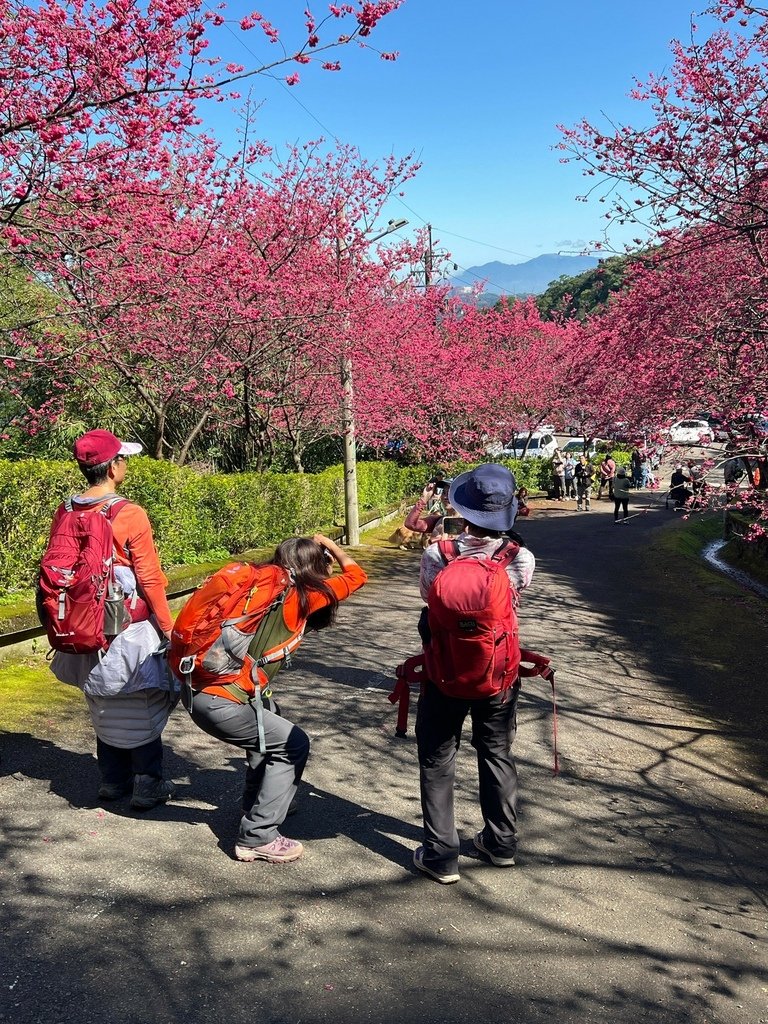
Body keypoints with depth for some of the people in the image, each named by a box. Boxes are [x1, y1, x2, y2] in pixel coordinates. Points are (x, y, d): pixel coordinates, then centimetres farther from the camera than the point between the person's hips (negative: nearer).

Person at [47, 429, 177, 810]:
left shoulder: (64, 515, -2)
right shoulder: (129, 515, -18)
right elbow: (150, 579, -16)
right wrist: (167, 628, -5)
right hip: (131, 631, -6)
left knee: (104, 707, 19)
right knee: (142, 707, 8)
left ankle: (112, 780, 30)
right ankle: (147, 787, 16)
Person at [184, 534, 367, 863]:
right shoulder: (300, 595, -7)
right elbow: (355, 574, 3)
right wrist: (328, 544, 16)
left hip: (199, 684, 9)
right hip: (215, 701, -9)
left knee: (269, 722, 29)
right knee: (293, 745, 6)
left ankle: (258, 804, 43)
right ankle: (257, 837, 8)